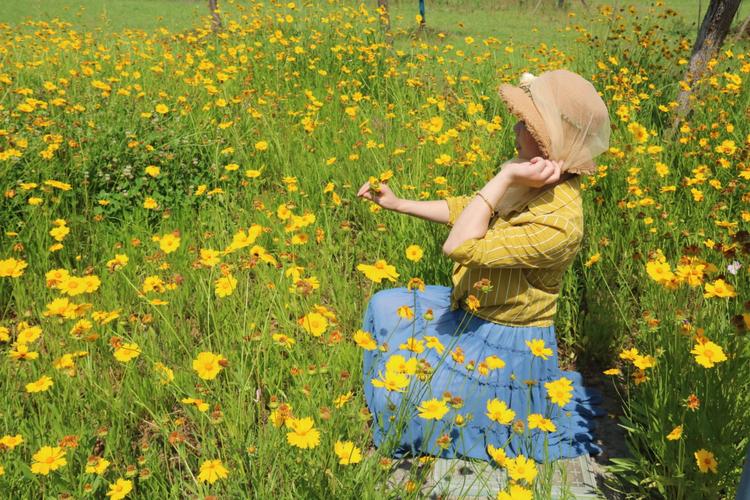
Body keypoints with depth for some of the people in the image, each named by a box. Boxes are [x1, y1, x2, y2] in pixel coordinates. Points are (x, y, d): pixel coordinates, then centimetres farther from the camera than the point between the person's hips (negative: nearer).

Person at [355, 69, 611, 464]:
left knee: (398, 395, -7)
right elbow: (467, 209, 8)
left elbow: (460, 247, -35)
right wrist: (397, 204, 9)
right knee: (384, 306, 15)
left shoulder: (557, 223, -34)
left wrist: (504, 179, -34)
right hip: (468, 309, 8)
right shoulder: (528, 175, -9)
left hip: (501, 346, -8)